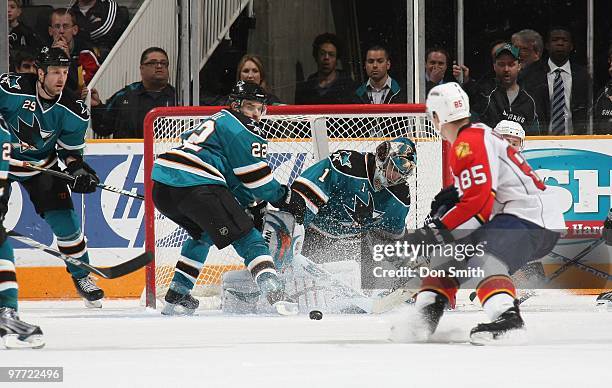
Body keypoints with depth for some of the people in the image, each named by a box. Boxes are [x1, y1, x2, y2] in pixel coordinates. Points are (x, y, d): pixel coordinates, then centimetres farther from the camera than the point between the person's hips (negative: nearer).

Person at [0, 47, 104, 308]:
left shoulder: (73, 111, -14)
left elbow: (70, 149, -1)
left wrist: (77, 168, -19)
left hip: (40, 163, 3)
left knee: (63, 216, -4)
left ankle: (82, 276, 15)